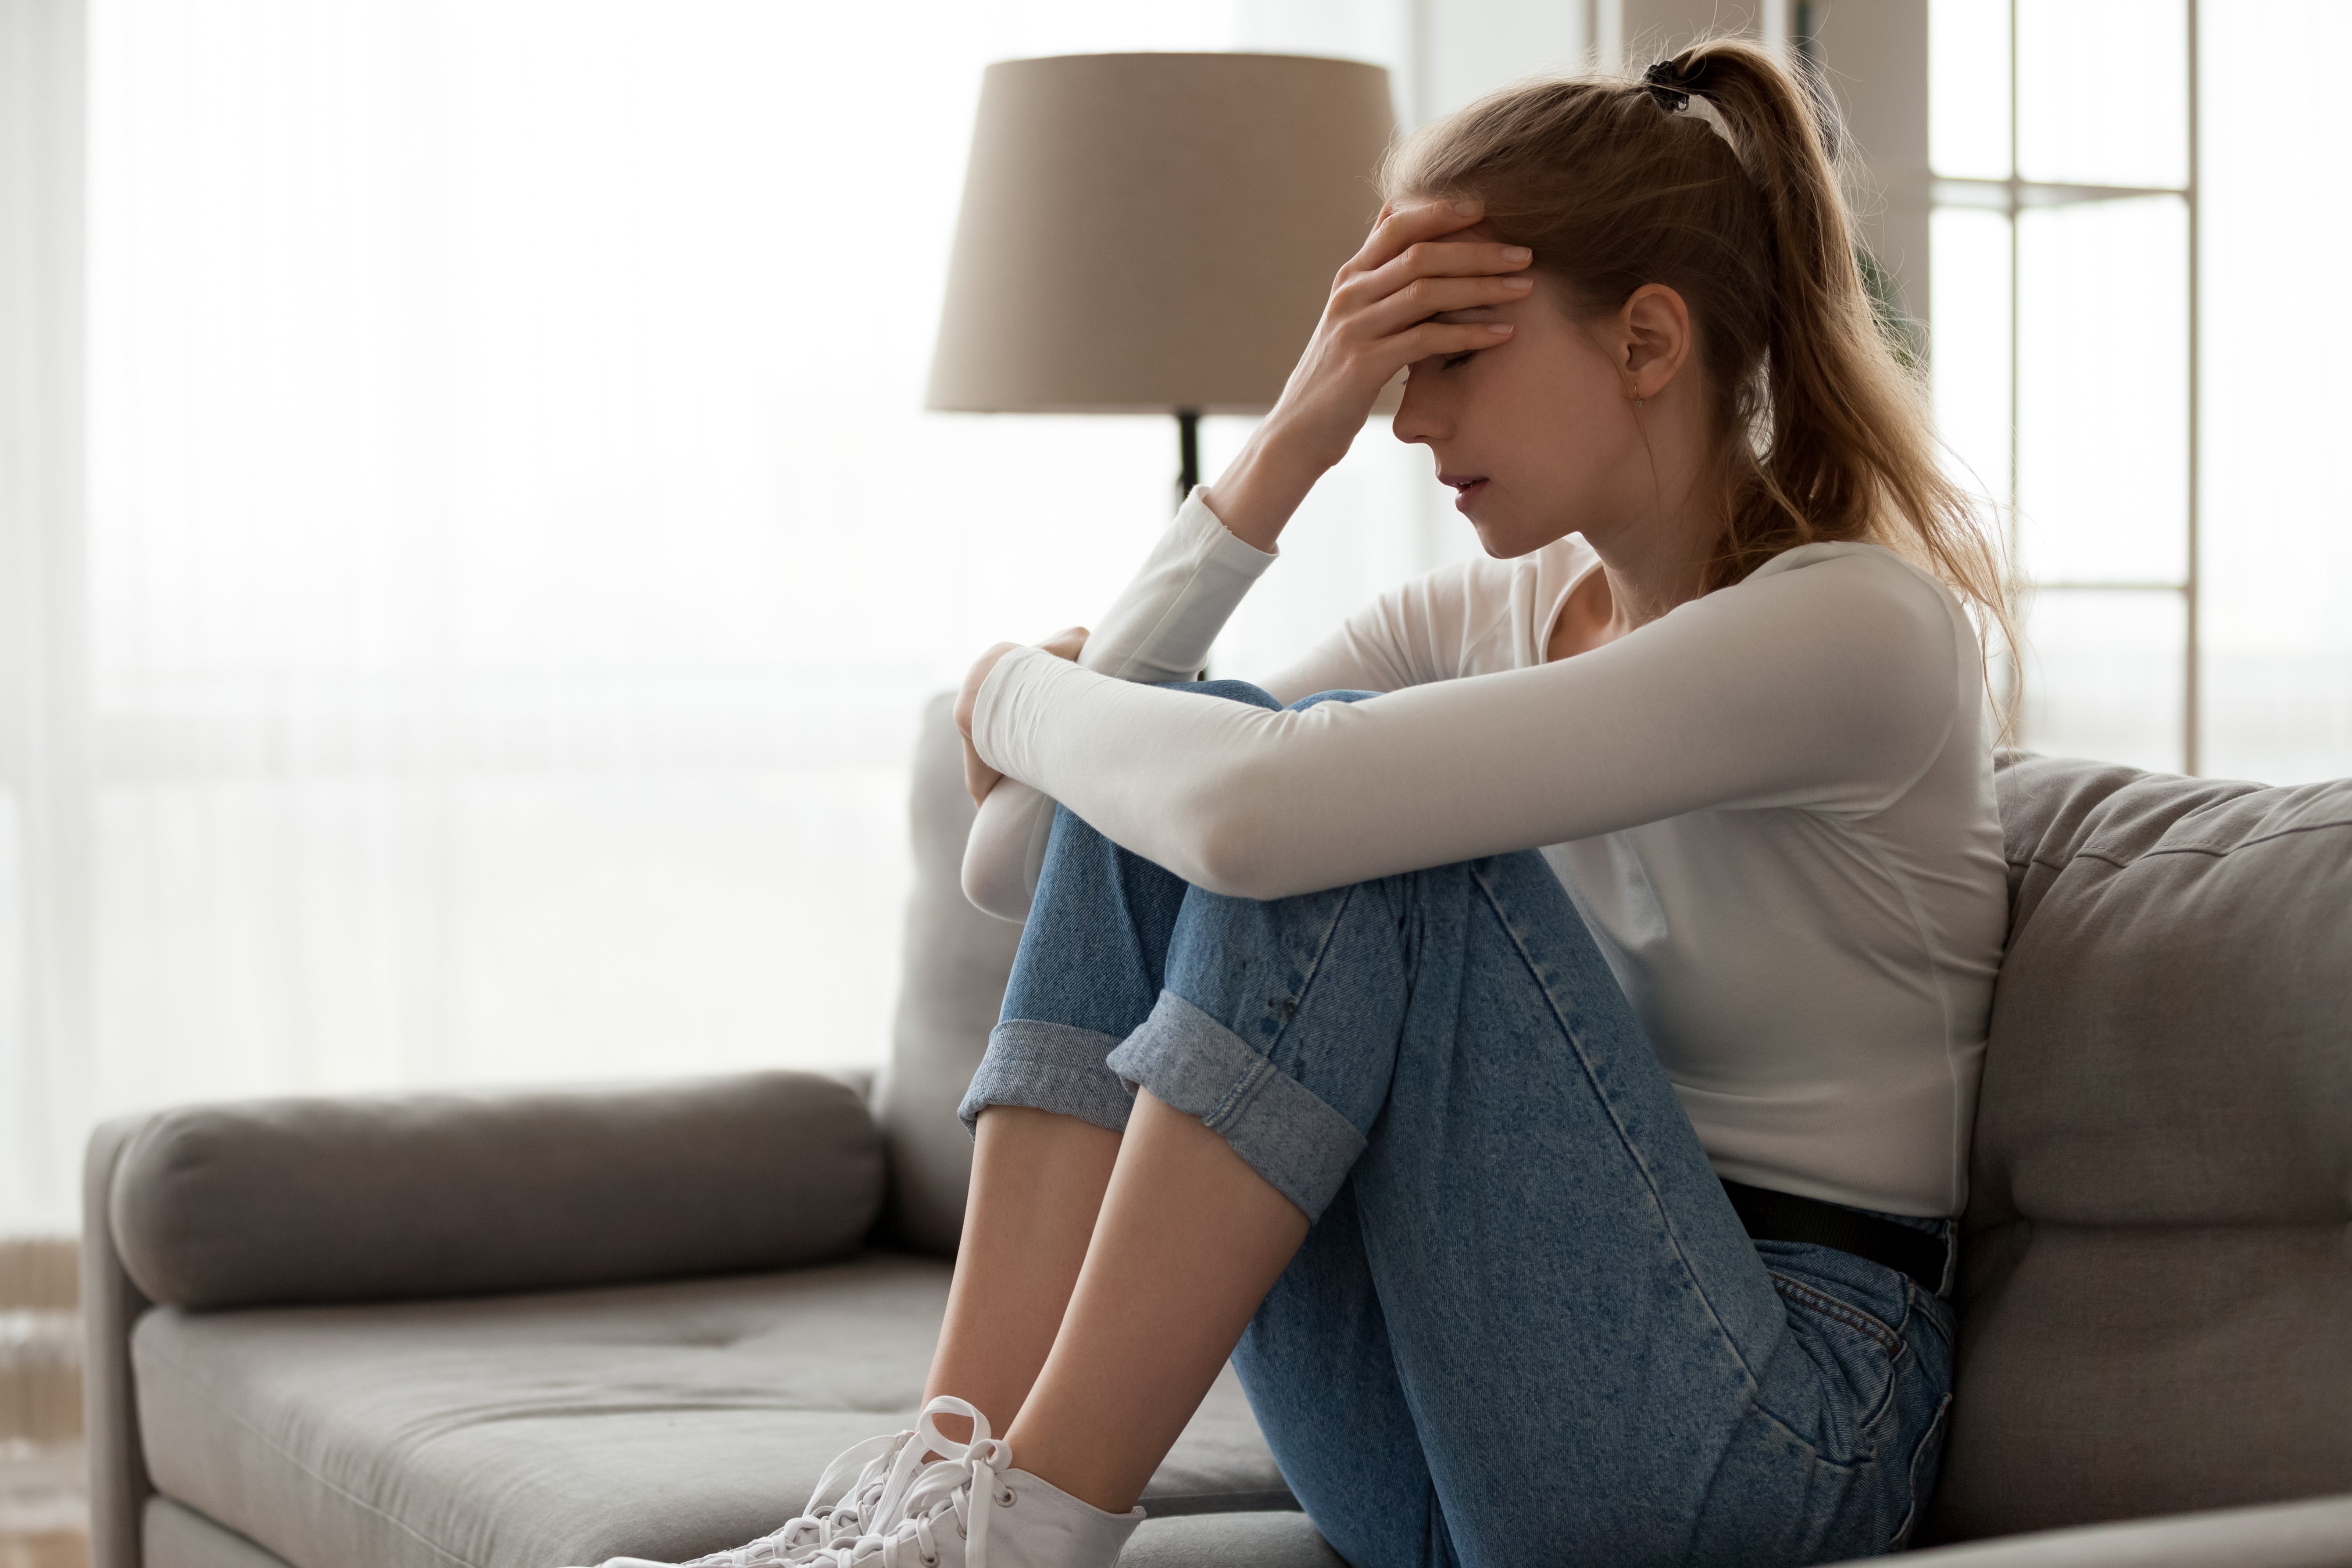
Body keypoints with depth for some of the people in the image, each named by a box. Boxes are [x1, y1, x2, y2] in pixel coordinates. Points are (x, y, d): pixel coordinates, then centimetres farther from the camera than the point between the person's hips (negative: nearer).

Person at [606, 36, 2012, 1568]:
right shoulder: (1482, 616, 10)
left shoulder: (1862, 629, -15)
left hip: (1763, 1442, -7)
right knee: (1152, 774, -9)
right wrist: (1285, 452, -4)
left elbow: (1263, 814, -28)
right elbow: (1013, 864, 1)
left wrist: (1019, 695, -6)